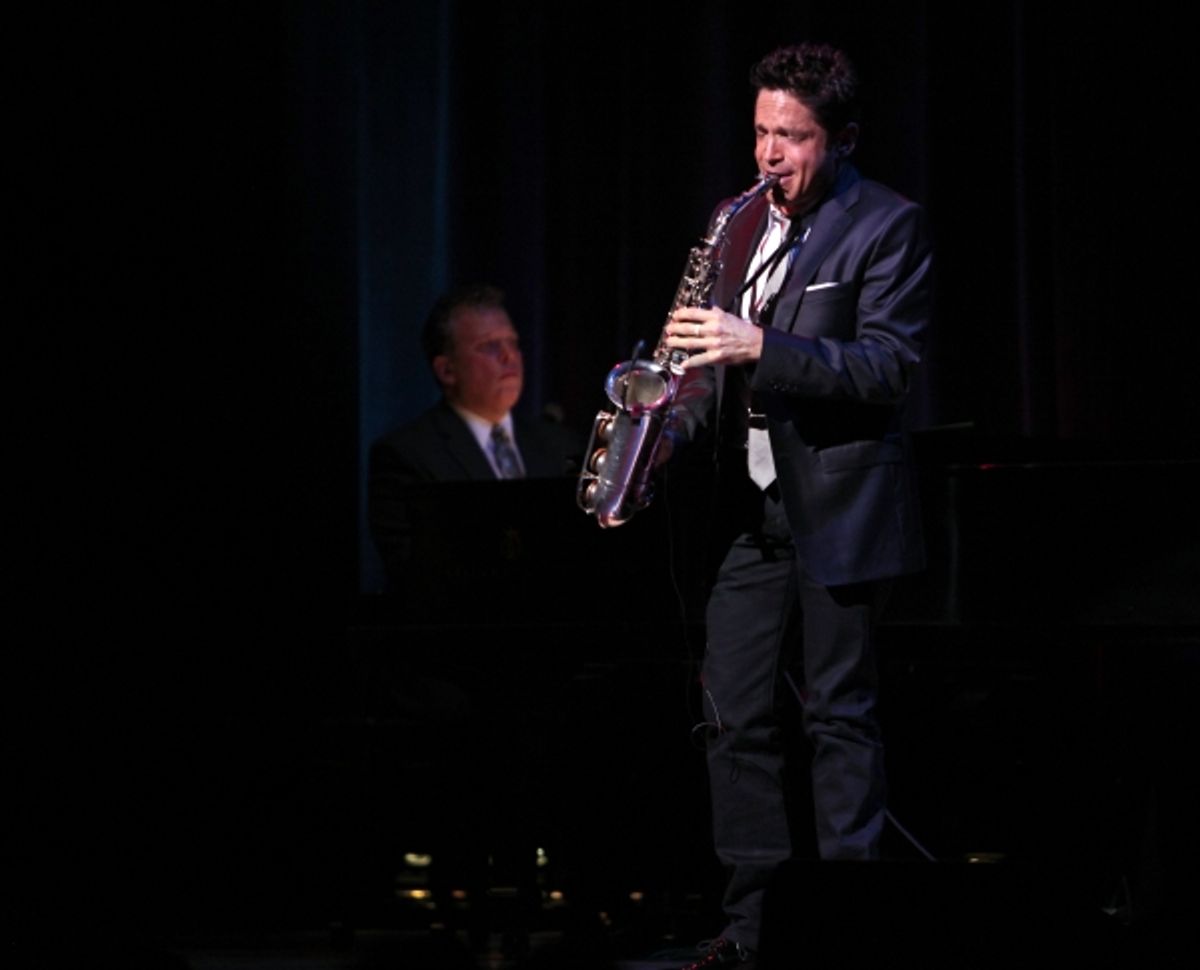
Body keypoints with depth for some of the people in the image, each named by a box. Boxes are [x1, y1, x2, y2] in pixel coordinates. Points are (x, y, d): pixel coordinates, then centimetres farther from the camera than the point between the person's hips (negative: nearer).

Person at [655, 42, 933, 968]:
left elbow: (888, 367, -16)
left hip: (838, 510, -6)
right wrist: (678, 424, 2)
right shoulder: (747, 224, 14)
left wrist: (761, 349, -25)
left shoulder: (890, 227, -7)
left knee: (839, 714, -1)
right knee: (738, 715, 4)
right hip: (751, 509, 7)